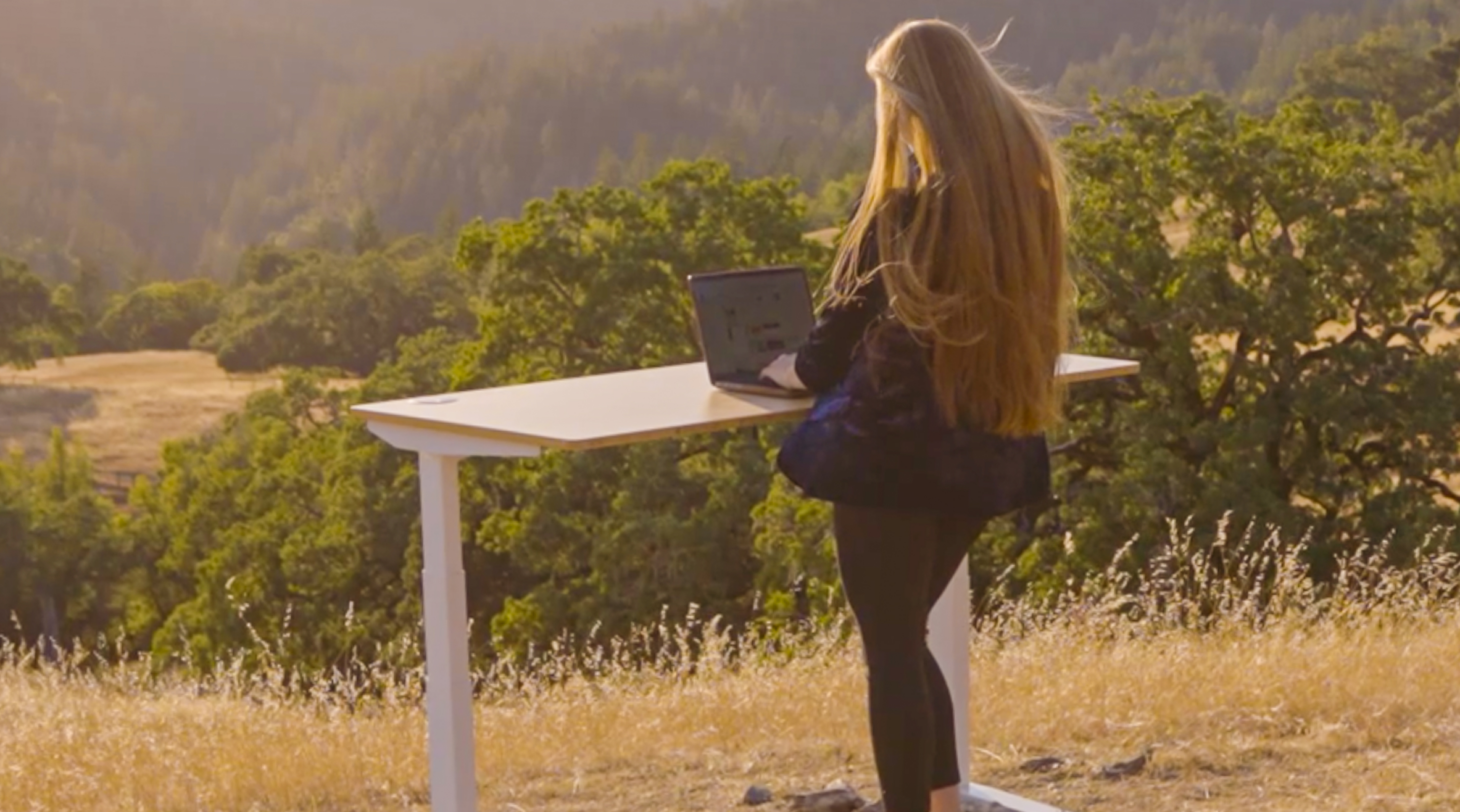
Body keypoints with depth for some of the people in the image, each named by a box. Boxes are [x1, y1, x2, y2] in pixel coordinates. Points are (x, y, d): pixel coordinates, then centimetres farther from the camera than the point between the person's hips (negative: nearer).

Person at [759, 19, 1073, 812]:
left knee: (890, 649, 1)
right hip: (985, 449, 7)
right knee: (906, 638, 21)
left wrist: (799, 369, 16)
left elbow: (849, 311, -4)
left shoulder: (903, 206, -14)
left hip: (893, 448, -7)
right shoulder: (1024, 188, 6)